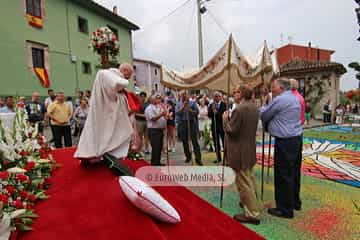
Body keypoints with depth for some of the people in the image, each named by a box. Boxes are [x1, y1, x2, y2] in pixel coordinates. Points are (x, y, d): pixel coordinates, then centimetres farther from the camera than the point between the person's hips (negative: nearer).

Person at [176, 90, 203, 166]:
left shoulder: (192, 103, 7)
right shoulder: (178, 104, 9)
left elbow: (197, 111, 0)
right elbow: (177, 112, -6)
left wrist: (190, 110, -13)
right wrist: (183, 106, -12)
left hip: (192, 123, -1)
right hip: (182, 124, 2)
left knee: (195, 141, -4)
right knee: (185, 141, 8)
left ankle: (198, 158, -1)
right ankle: (188, 156, 24)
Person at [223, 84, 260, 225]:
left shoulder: (238, 109, -23)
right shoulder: (254, 107, 6)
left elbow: (231, 130, -20)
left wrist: (225, 119, -6)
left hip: (240, 152, -9)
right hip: (250, 150, 10)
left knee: (244, 183, 1)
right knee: (249, 179, 24)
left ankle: (252, 214, 12)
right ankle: (250, 202, 42)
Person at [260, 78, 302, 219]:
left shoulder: (280, 100, -16)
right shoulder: (294, 98, 14)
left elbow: (264, 115, -6)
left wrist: (261, 109, 13)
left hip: (285, 141, -10)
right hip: (296, 138, 10)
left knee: (283, 175, 0)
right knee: (293, 172, 19)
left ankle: (285, 209, 11)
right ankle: (295, 202, 34)